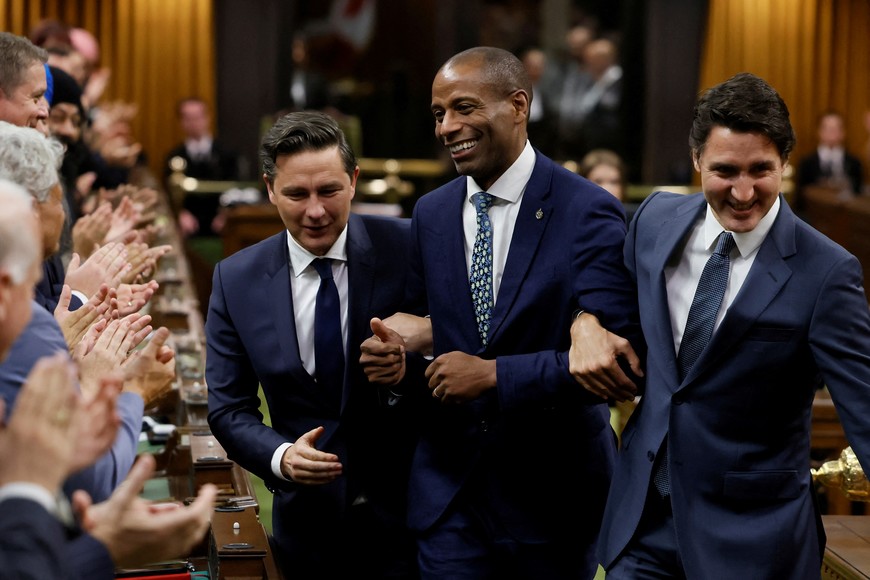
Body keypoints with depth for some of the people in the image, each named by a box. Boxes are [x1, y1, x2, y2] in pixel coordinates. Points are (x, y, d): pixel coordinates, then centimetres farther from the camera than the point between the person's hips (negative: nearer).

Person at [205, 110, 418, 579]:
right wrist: (280, 457, -19)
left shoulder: (407, 249, -10)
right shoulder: (236, 281, -3)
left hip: (409, 510, -2)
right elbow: (228, 409, 1)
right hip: (309, 522, 2)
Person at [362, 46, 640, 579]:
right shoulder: (430, 214, 6)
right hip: (450, 491, 4)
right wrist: (397, 352, -6)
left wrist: (494, 374, -24)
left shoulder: (588, 213, -13)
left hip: (553, 489, -4)